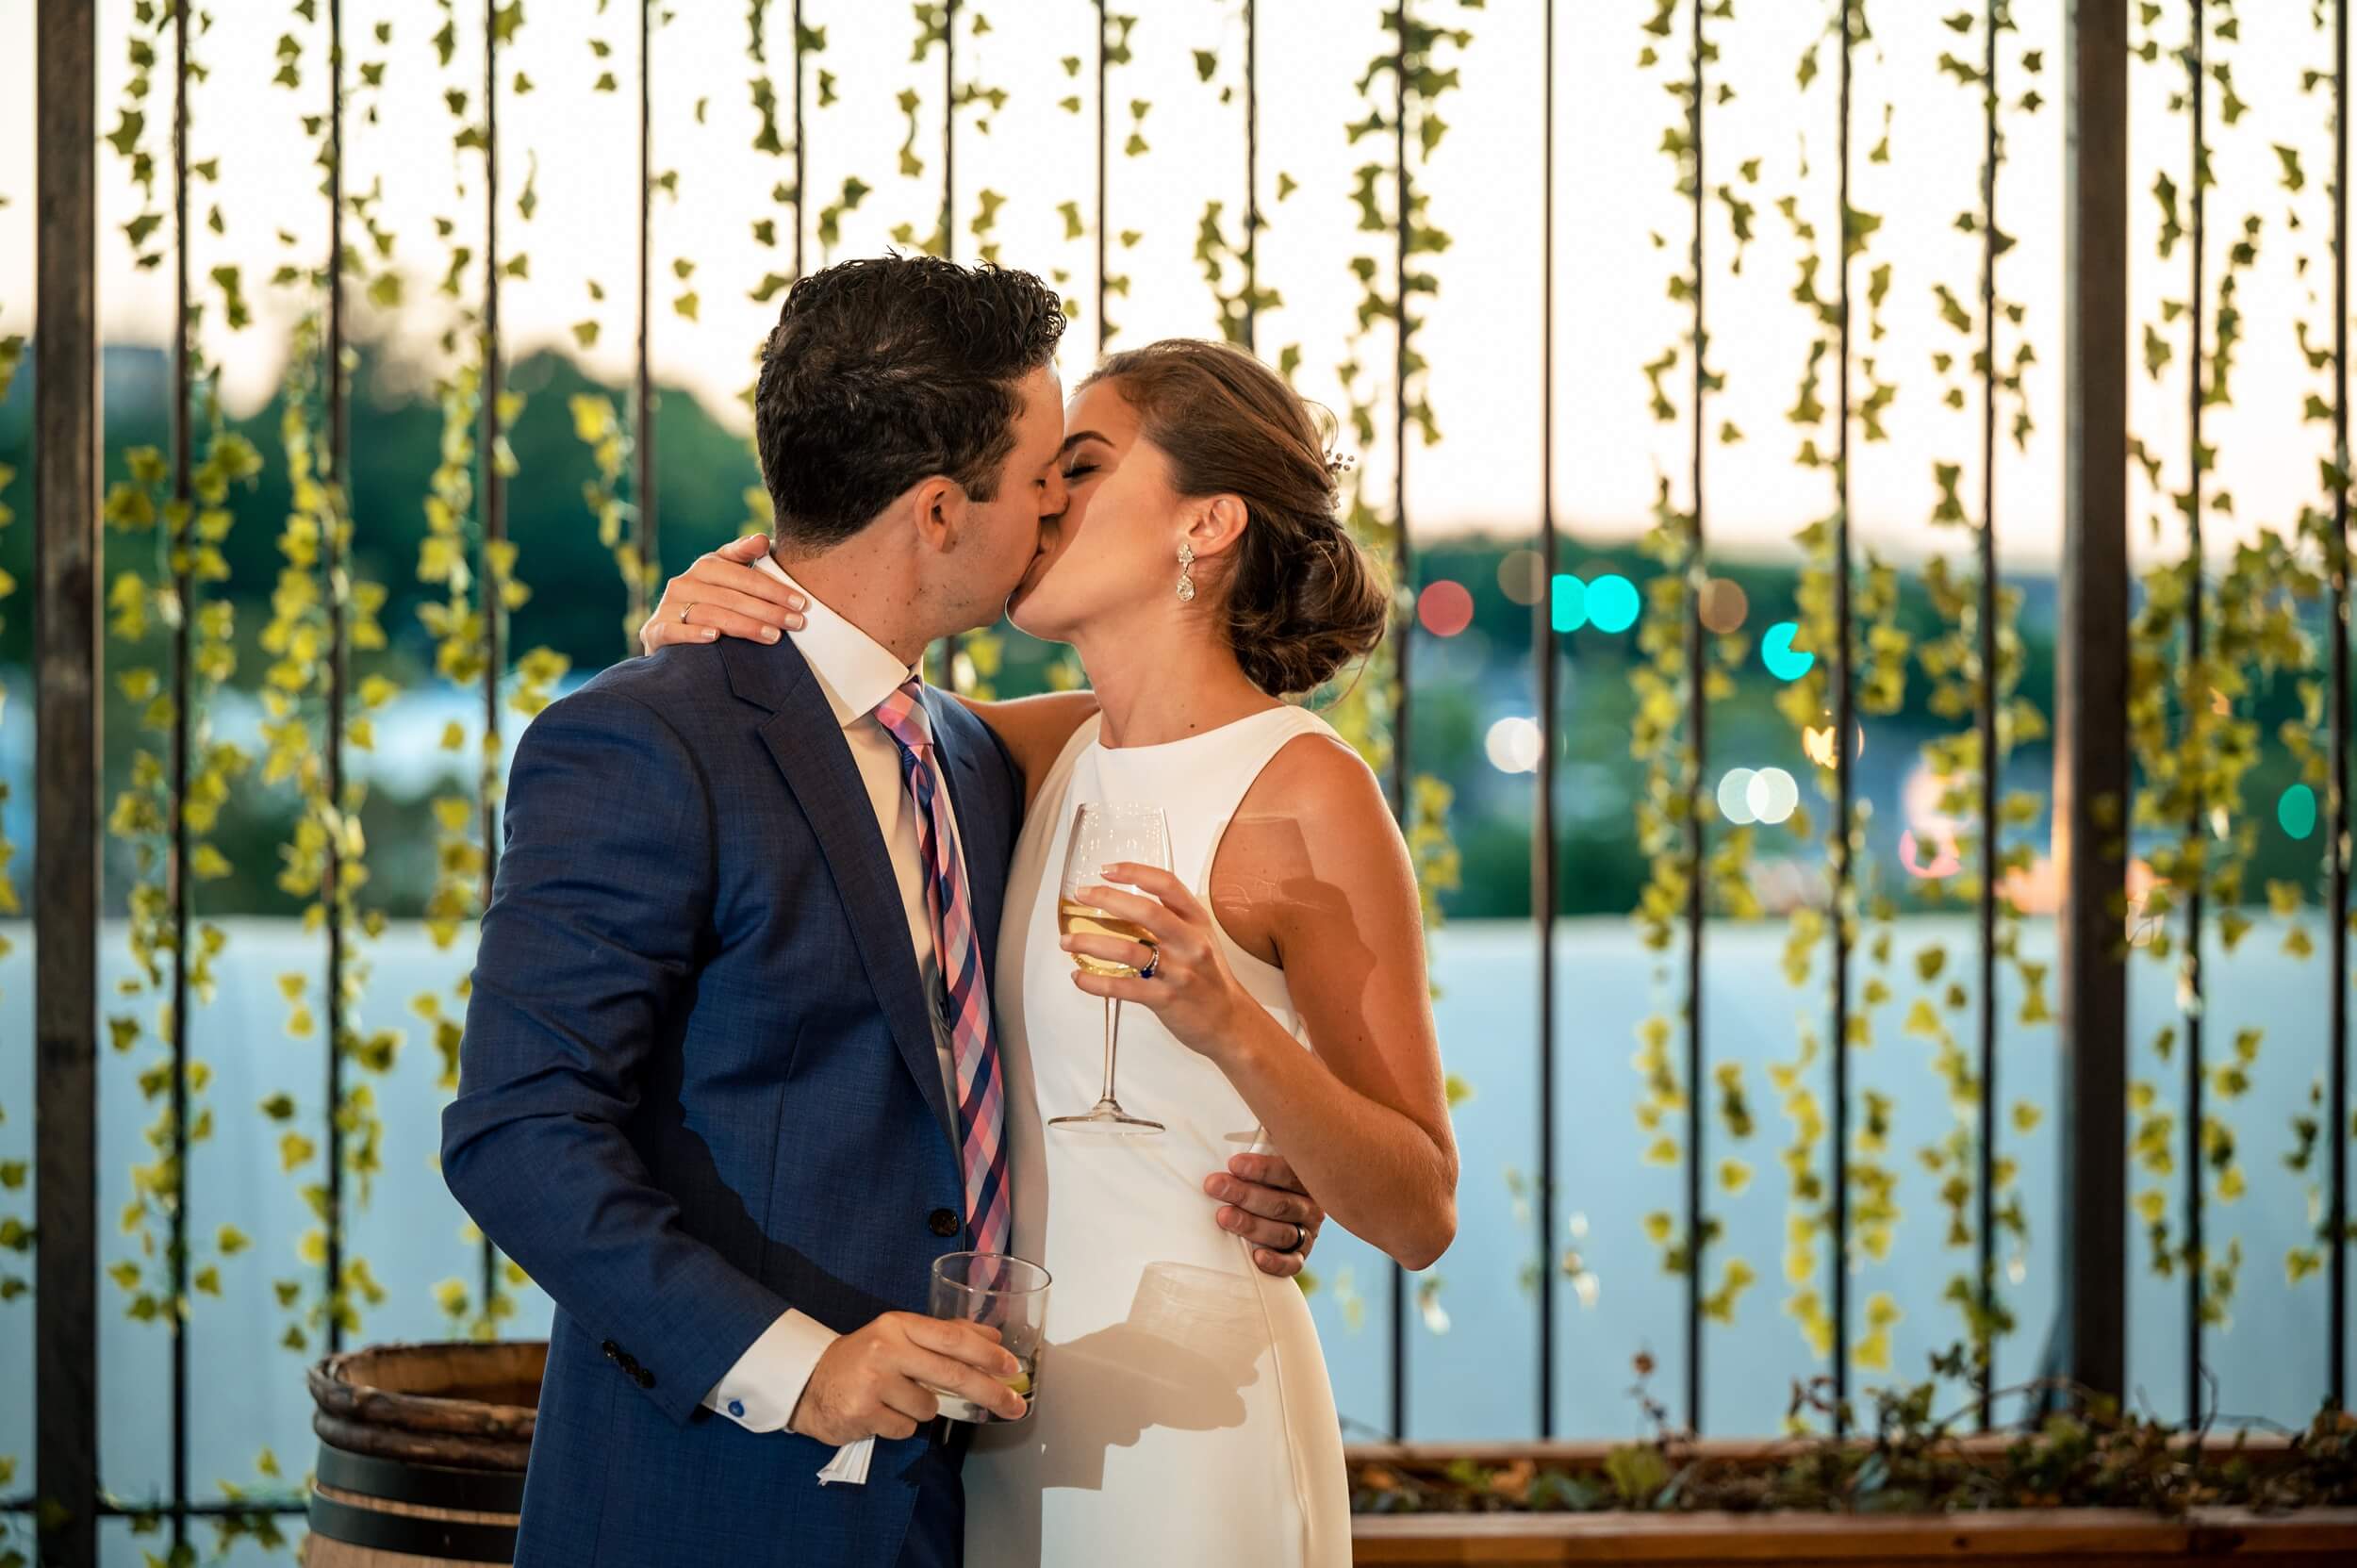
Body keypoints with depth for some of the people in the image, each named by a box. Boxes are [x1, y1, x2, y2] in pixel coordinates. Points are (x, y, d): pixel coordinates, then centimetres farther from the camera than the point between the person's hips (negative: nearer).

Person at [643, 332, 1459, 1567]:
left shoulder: (1308, 790, -12)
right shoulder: (1053, 752, 7)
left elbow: (1418, 1214, -13)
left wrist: (1230, 1024, -29)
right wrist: (690, 618, -1)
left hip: (1185, 1413, -6)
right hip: (1006, 1413, 7)